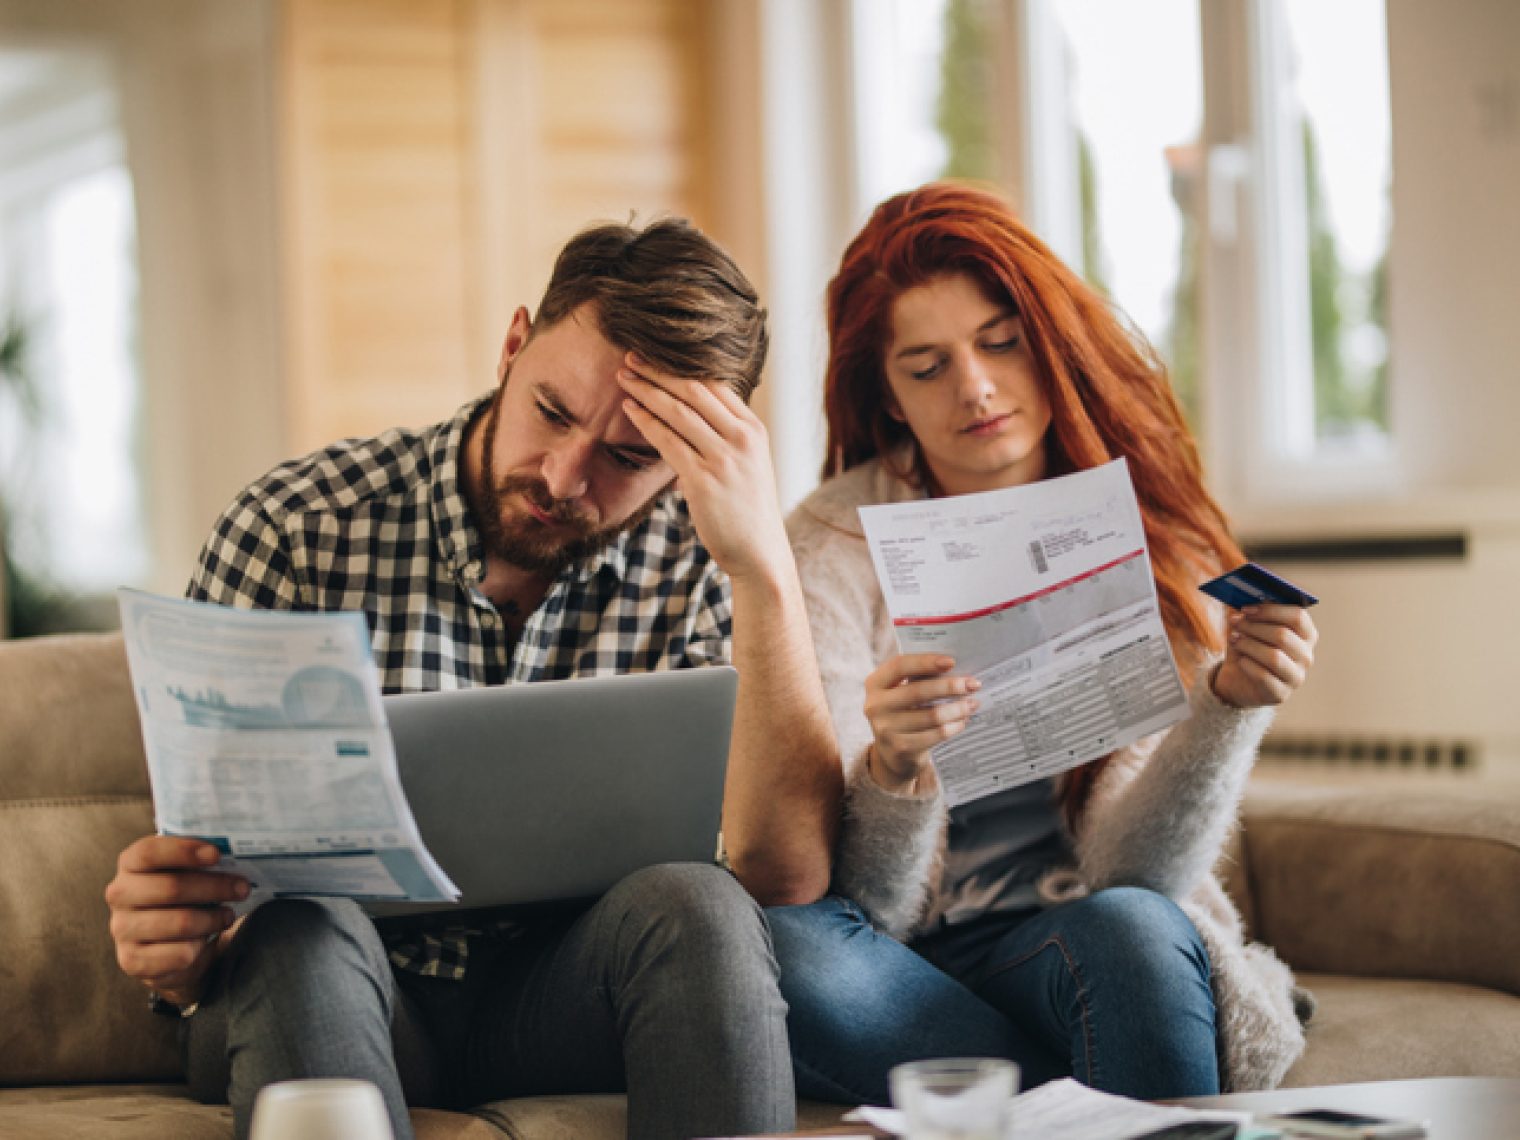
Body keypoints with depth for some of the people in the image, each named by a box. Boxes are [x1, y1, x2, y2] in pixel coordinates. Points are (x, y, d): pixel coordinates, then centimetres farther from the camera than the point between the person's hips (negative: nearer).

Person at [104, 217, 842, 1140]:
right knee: (302, 927, -34)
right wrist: (175, 953, -32)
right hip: (329, 993, -1)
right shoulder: (297, 526, -8)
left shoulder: (696, 563, -6)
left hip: (562, 994, 1)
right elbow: (206, 855, -6)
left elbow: (788, 874, -18)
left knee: (698, 910, -30)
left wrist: (765, 562, -26)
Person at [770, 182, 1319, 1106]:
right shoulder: (836, 546, -7)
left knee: (1129, 930, -35)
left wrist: (1231, 705, -27)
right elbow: (865, 905, -13)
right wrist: (893, 766, -34)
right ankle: (1106, 1105, -18)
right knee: (779, 942, -33)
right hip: (897, 968, 1)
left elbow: (1122, 872, -11)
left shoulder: (1151, 542, -3)